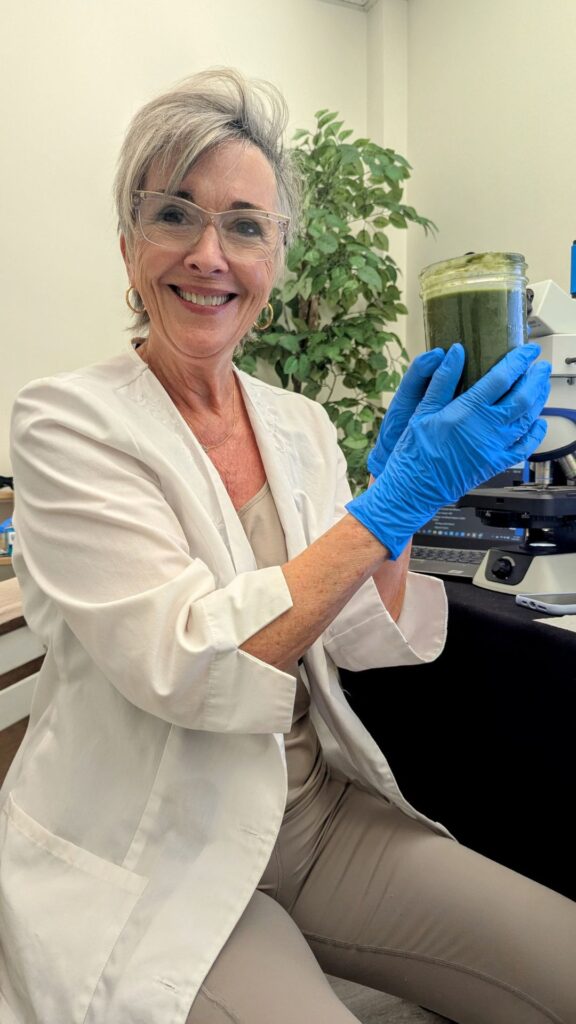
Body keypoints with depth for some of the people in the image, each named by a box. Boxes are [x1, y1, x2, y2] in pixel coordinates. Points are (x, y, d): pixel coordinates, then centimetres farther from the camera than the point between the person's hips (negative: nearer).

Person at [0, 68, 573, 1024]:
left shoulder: (300, 425, 4)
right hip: (157, 865, -4)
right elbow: (189, 670, -24)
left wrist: (402, 476, -11)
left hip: (319, 812, 5)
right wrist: (400, 497, -26)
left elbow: (370, 640, 1)